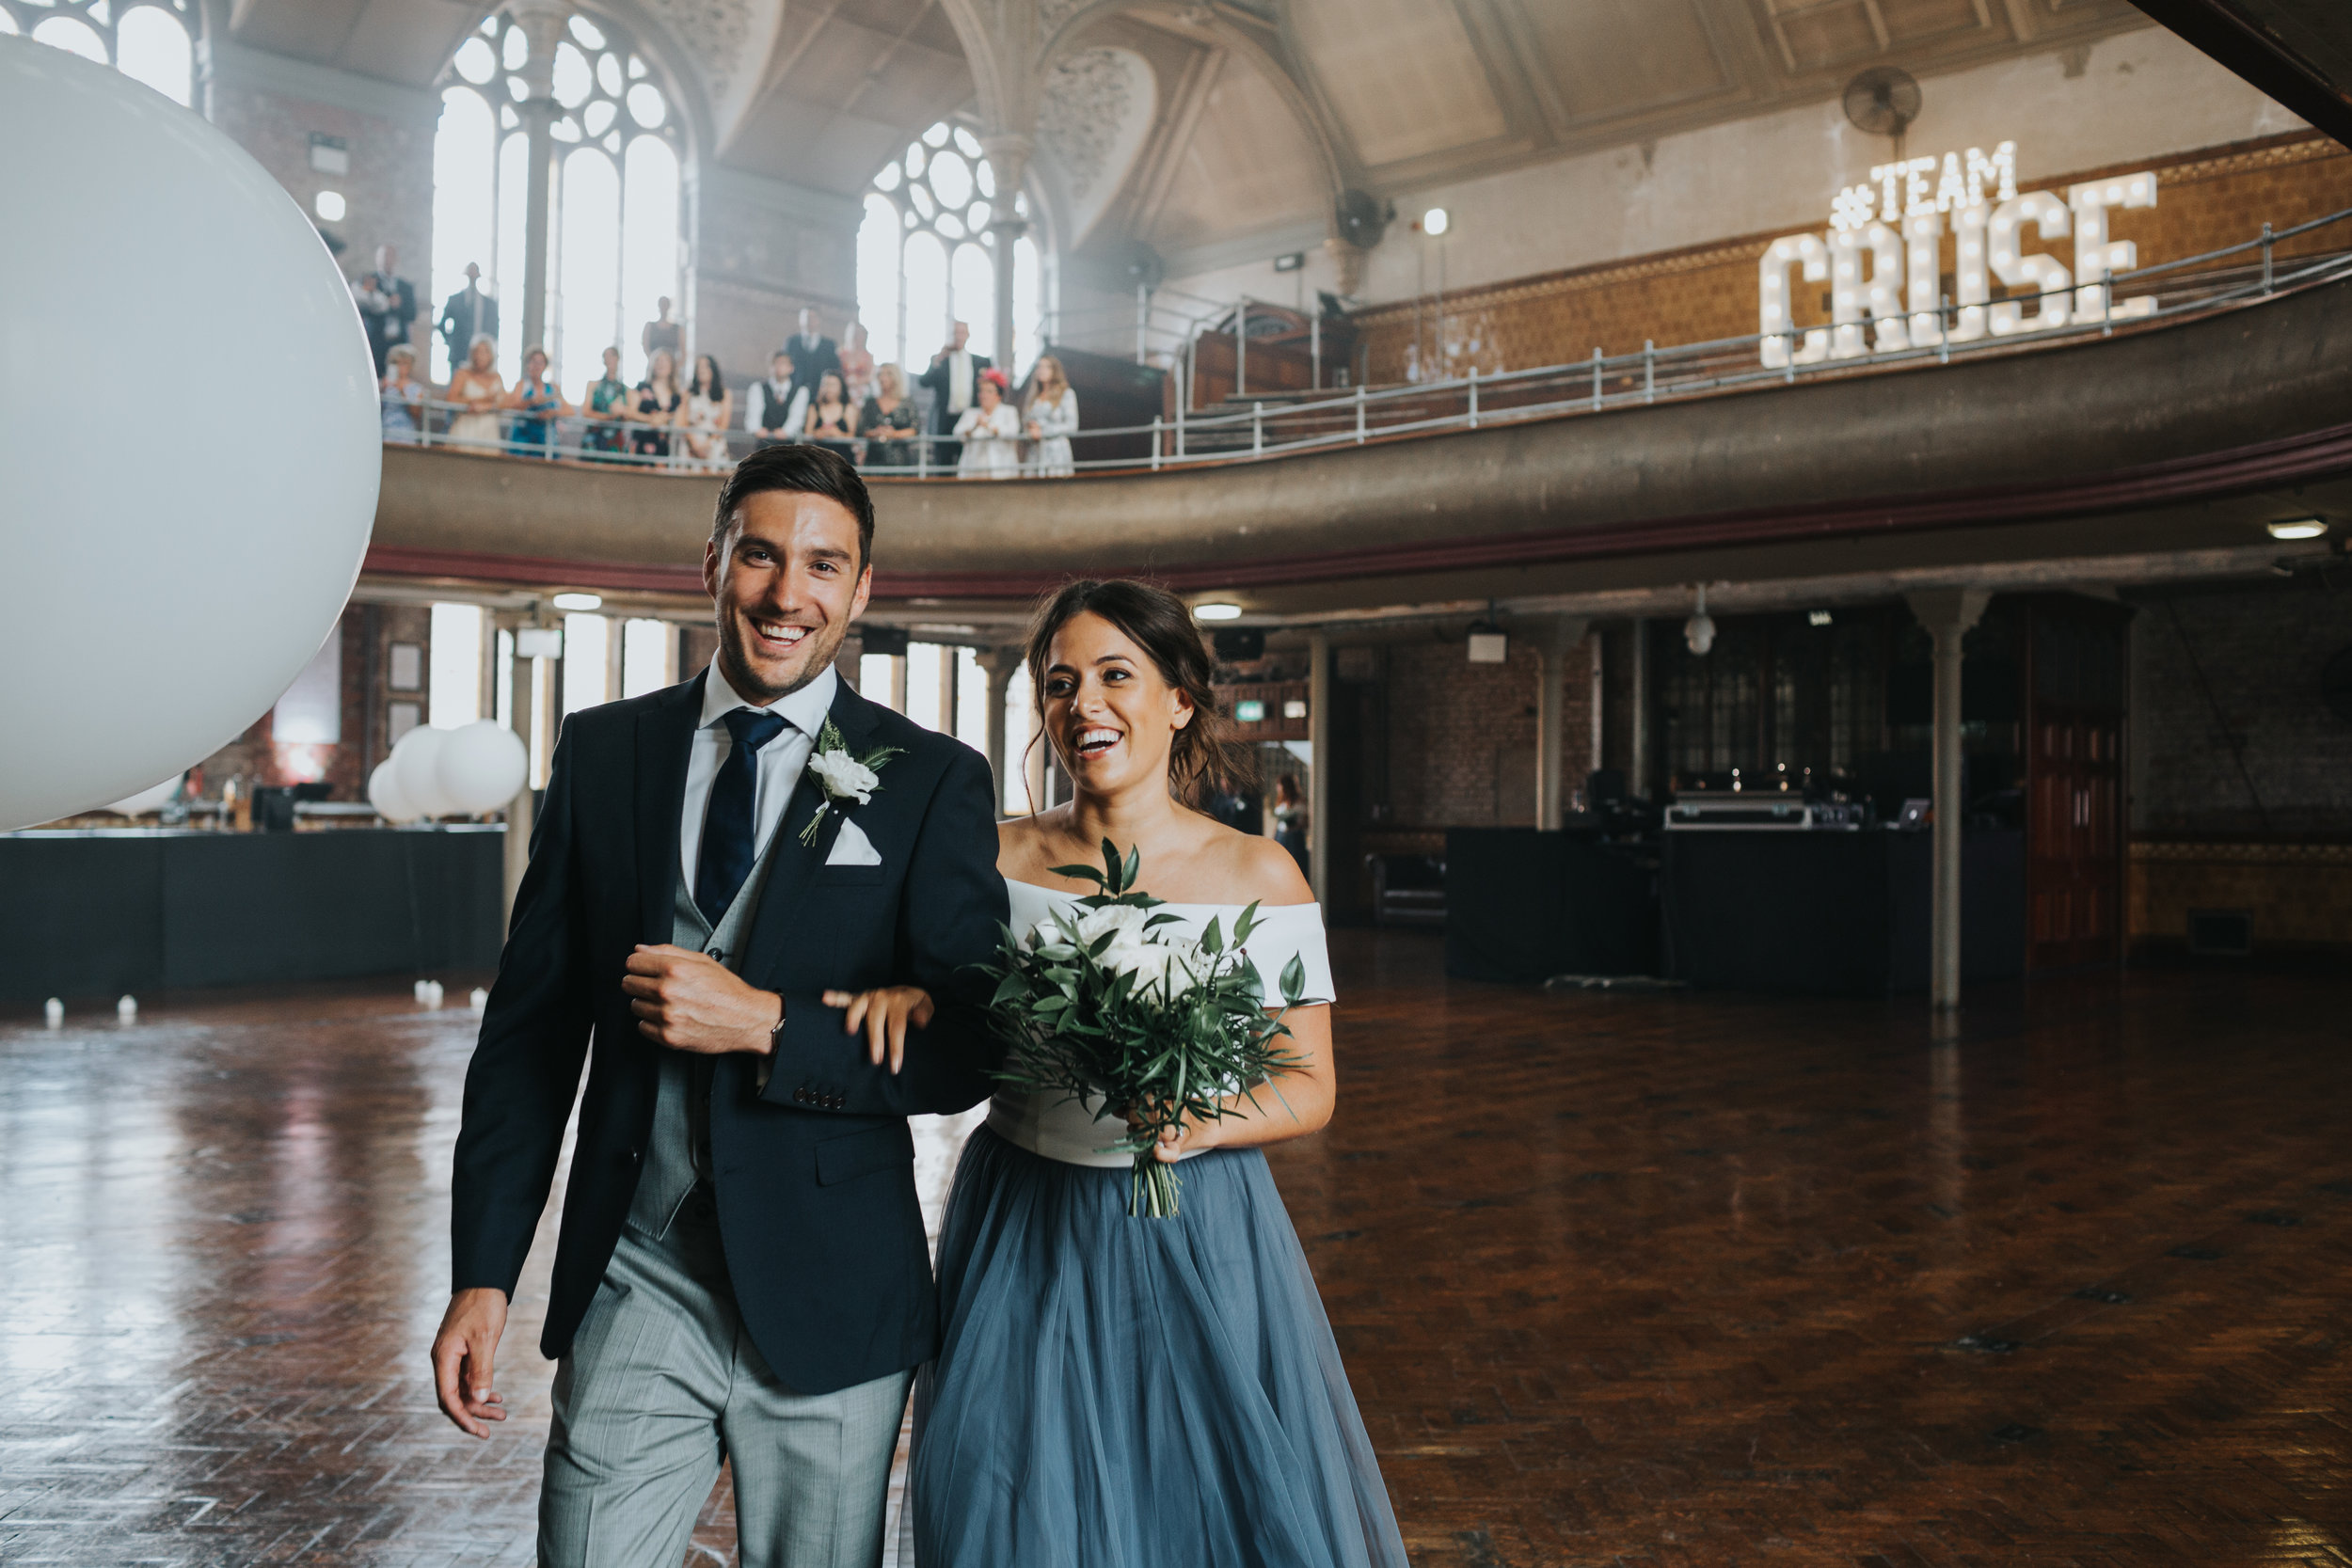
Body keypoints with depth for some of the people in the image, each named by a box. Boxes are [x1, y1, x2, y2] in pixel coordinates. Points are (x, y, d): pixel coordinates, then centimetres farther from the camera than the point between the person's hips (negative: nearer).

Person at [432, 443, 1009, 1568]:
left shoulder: (934, 781, -4)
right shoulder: (601, 751, 4)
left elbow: (964, 1053, -7)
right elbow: (529, 1019, 5)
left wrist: (765, 1024, -20)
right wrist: (483, 1274, 1)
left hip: (829, 1303, -1)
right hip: (632, 1284, 1)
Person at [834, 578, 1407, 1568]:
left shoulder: (1260, 877, -4)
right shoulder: (996, 858, 0)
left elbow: (1310, 1088, 0)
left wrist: (1209, 1123, -19)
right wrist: (909, 997, -13)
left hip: (1199, 1245, -1)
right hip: (1022, 1238, 1)